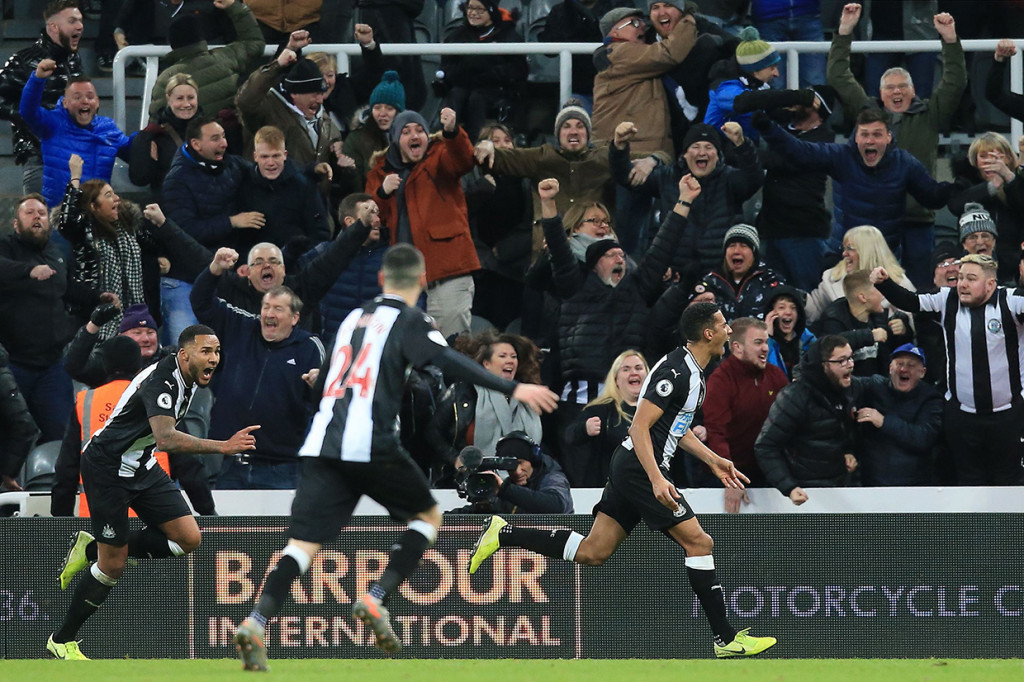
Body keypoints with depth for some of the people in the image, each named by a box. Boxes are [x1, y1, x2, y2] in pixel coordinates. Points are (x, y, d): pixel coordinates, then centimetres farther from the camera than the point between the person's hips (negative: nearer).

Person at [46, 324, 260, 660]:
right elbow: (165, 437, -46)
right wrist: (223, 446, -52)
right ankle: (62, 641, 13)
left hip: (140, 467, 9)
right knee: (113, 566, -6)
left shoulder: (188, 379, 1)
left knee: (188, 538, -5)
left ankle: (92, 549, 10)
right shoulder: (161, 382, -29)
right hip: (107, 466, -9)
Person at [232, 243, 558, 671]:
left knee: (304, 544, -3)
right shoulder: (408, 322, 4)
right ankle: (375, 600, -1)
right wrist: (512, 389, -14)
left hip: (321, 444, 5)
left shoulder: (353, 319, 24)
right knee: (428, 516, 16)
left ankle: (256, 623, -25)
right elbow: (447, 362, -13)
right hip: (372, 446, -5)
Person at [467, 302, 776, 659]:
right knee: (698, 542, -9)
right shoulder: (676, 371, -18)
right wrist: (656, 479, -28)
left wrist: (714, 461, 23)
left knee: (592, 552, 8)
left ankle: (502, 533, 12)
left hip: (629, 467, 10)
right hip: (640, 468, -10)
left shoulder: (691, 372, 14)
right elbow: (640, 426, -21)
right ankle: (726, 639, -7)